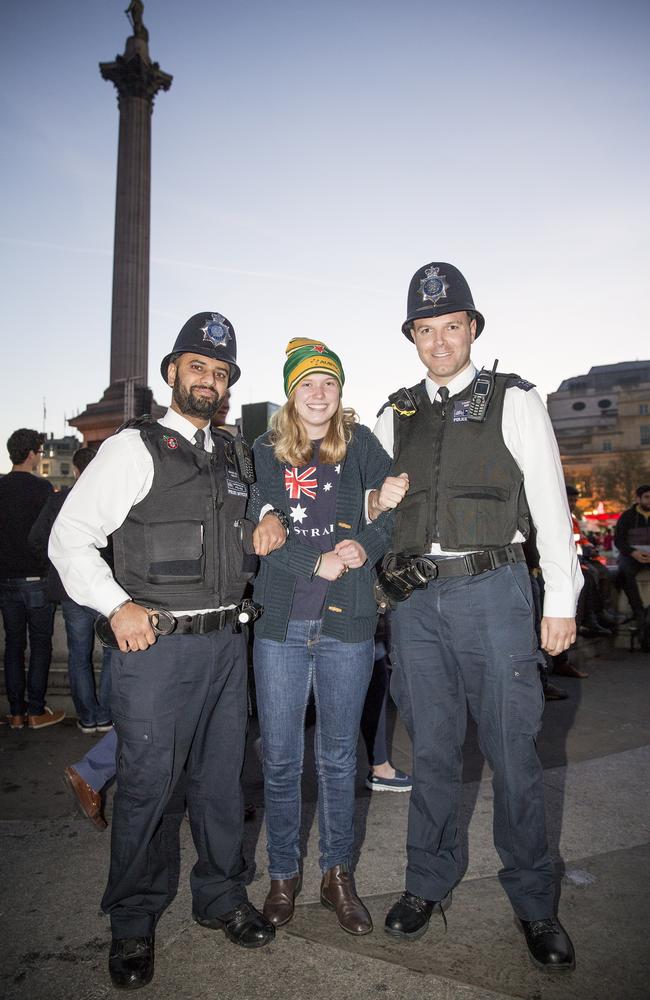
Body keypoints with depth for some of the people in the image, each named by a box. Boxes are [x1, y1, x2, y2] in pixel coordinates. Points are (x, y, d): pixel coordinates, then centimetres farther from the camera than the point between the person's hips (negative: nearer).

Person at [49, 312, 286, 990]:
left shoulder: (232, 457, 14)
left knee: (222, 777, 16)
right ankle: (133, 923, 27)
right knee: (147, 784, 4)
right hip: (155, 642, -5)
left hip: (226, 640, 6)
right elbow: (70, 537, -6)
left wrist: (259, 538, 4)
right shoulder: (133, 448, -4)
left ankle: (220, 897, 36)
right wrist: (117, 606, -15)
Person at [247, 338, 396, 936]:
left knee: (339, 757, 12)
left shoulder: (362, 447, 6)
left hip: (347, 622, 0)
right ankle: (284, 875, 30)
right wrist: (317, 562, -14)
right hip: (280, 621, 0)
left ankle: (339, 875, 31)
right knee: (280, 758, 9)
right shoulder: (265, 453, 5)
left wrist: (365, 546, -15)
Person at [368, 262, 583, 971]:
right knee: (432, 750, 13)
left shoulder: (513, 401, 3)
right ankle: (430, 883, 32)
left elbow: (549, 504, 1)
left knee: (512, 751, 4)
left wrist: (560, 601, -3)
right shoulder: (395, 415, 12)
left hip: (492, 591, -3)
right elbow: (374, 504, 22)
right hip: (417, 598, 3)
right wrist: (377, 501, -2)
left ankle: (533, 902, 25)